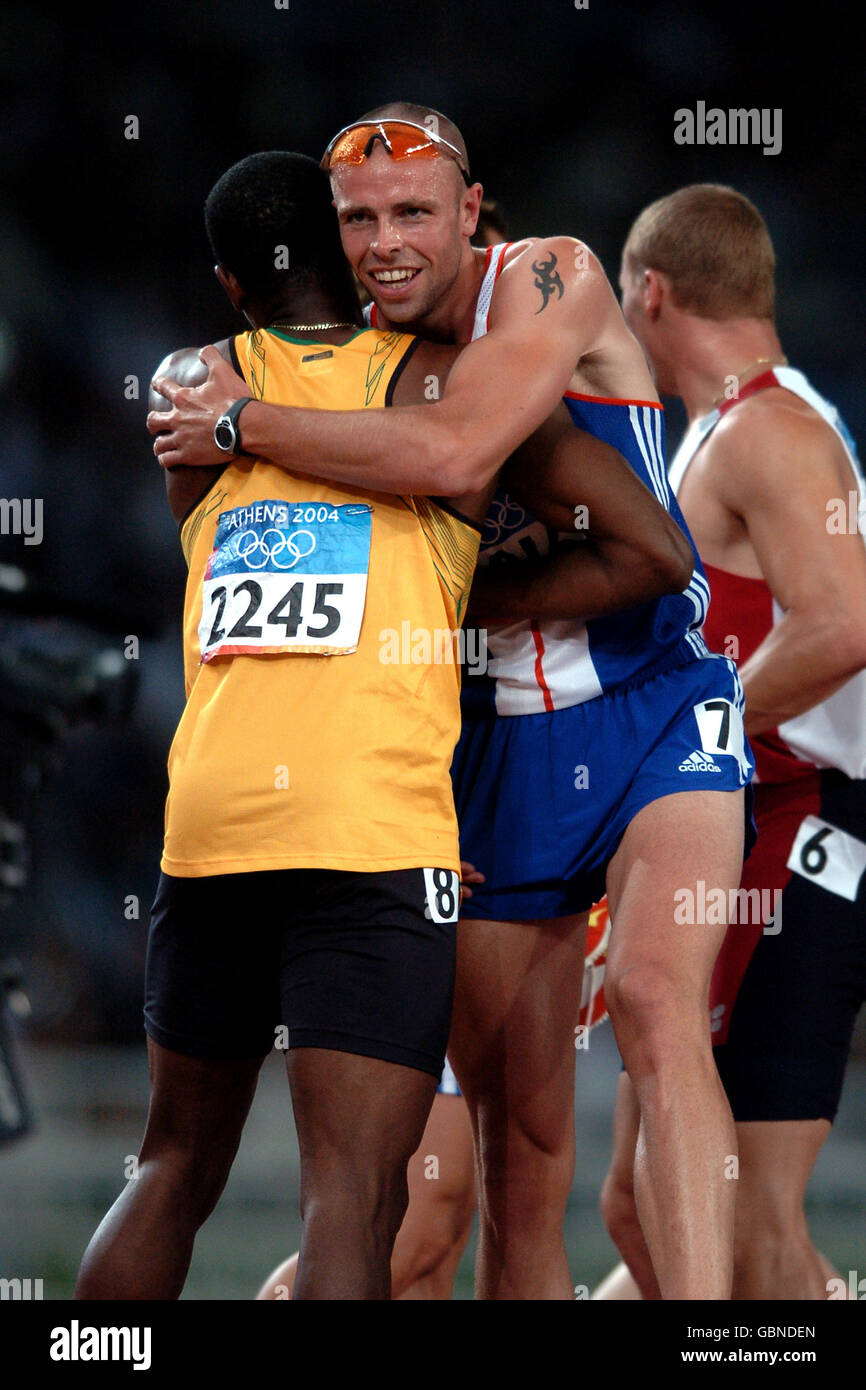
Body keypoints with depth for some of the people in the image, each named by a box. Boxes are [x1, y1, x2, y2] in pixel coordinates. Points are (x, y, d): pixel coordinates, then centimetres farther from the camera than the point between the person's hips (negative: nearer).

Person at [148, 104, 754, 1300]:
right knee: (513, 1128, 5)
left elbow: (451, 452, -27)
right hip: (497, 741, 6)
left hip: (655, 708, -6)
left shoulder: (549, 282, -10)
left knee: (655, 1000, -28)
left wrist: (241, 426, -17)